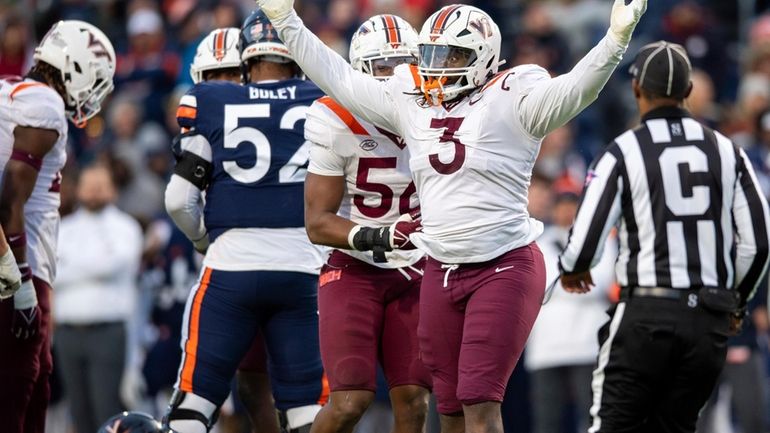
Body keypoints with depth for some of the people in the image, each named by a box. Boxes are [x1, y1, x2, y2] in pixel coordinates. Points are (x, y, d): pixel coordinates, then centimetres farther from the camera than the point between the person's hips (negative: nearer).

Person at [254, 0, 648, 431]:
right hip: (441, 274, 6)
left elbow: (574, 89, -21)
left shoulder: (512, 99, -7)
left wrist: (617, 38, -37)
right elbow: (339, 77, 18)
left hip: (505, 269, -6)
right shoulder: (410, 101, 10)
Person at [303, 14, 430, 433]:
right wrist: (382, 236, -27)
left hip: (412, 273, 4)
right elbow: (317, 224, -15)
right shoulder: (338, 126, -16)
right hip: (353, 270, -4)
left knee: (412, 399, -2)